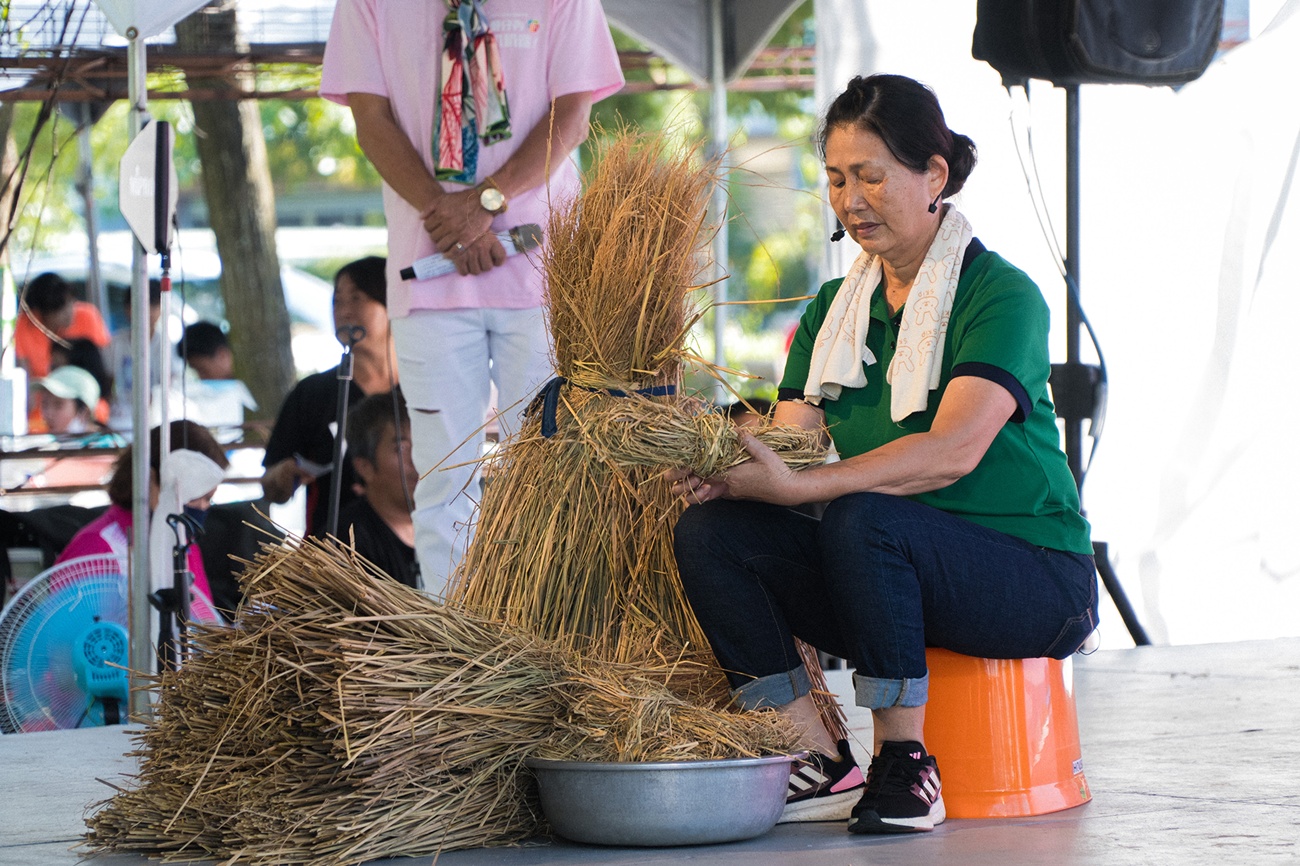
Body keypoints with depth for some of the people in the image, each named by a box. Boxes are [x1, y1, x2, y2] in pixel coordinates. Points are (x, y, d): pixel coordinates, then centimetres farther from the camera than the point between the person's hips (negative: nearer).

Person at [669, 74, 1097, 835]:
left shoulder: (1001, 295, -10)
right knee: (710, 530, -15)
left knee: (862, 516, -35)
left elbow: (952, 451, -25)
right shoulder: (834, 310, 11)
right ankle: (823, 765, -16)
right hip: (894, 579, 7)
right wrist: (721, 470, -24)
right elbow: (787, 444, 0)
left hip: (1035, 581, -7)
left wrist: (799, 485, -34)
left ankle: (907, 762, -21)